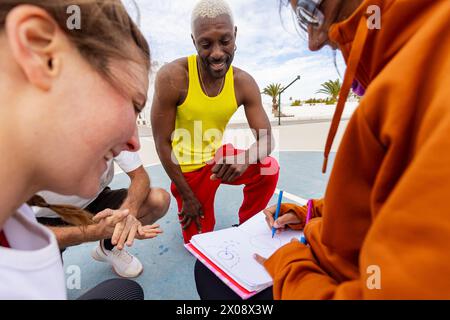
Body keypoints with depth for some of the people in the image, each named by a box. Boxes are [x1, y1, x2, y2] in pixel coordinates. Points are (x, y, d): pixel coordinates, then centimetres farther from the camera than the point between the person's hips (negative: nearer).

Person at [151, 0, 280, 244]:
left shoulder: (244, 83, -14)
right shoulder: (172, 77, -24)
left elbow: (265, 139, -14)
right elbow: (162, 142, -18)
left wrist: (244, 159, -39)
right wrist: (188, 195, -13)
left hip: (219, 156, 3)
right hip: (188, 169, -2)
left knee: (269, 169, -21)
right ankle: (188, 208, 38)